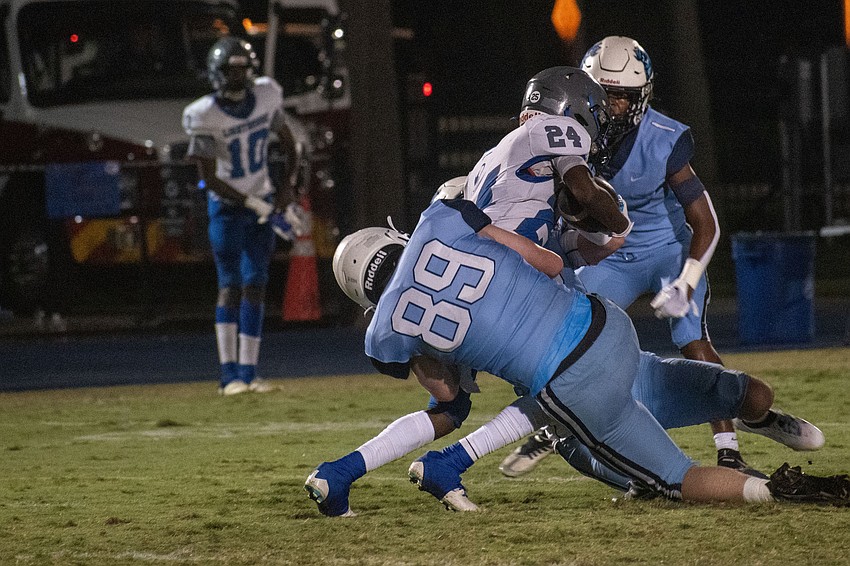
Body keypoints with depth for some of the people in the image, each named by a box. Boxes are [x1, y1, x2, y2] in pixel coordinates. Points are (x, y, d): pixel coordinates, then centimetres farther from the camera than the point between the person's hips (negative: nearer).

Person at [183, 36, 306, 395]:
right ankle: (229, 375, -11)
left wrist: (287, 186, -5)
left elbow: (288, 143, 10)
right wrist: (259, 206, -20)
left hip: (263, 204, 4)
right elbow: (209, 179, -18)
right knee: (230, 286, -10)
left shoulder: (267, 96, -5)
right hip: (227, 207, -4)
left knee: (255, 285, 1)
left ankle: (248, 372, 2)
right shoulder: (204, 116, -19)